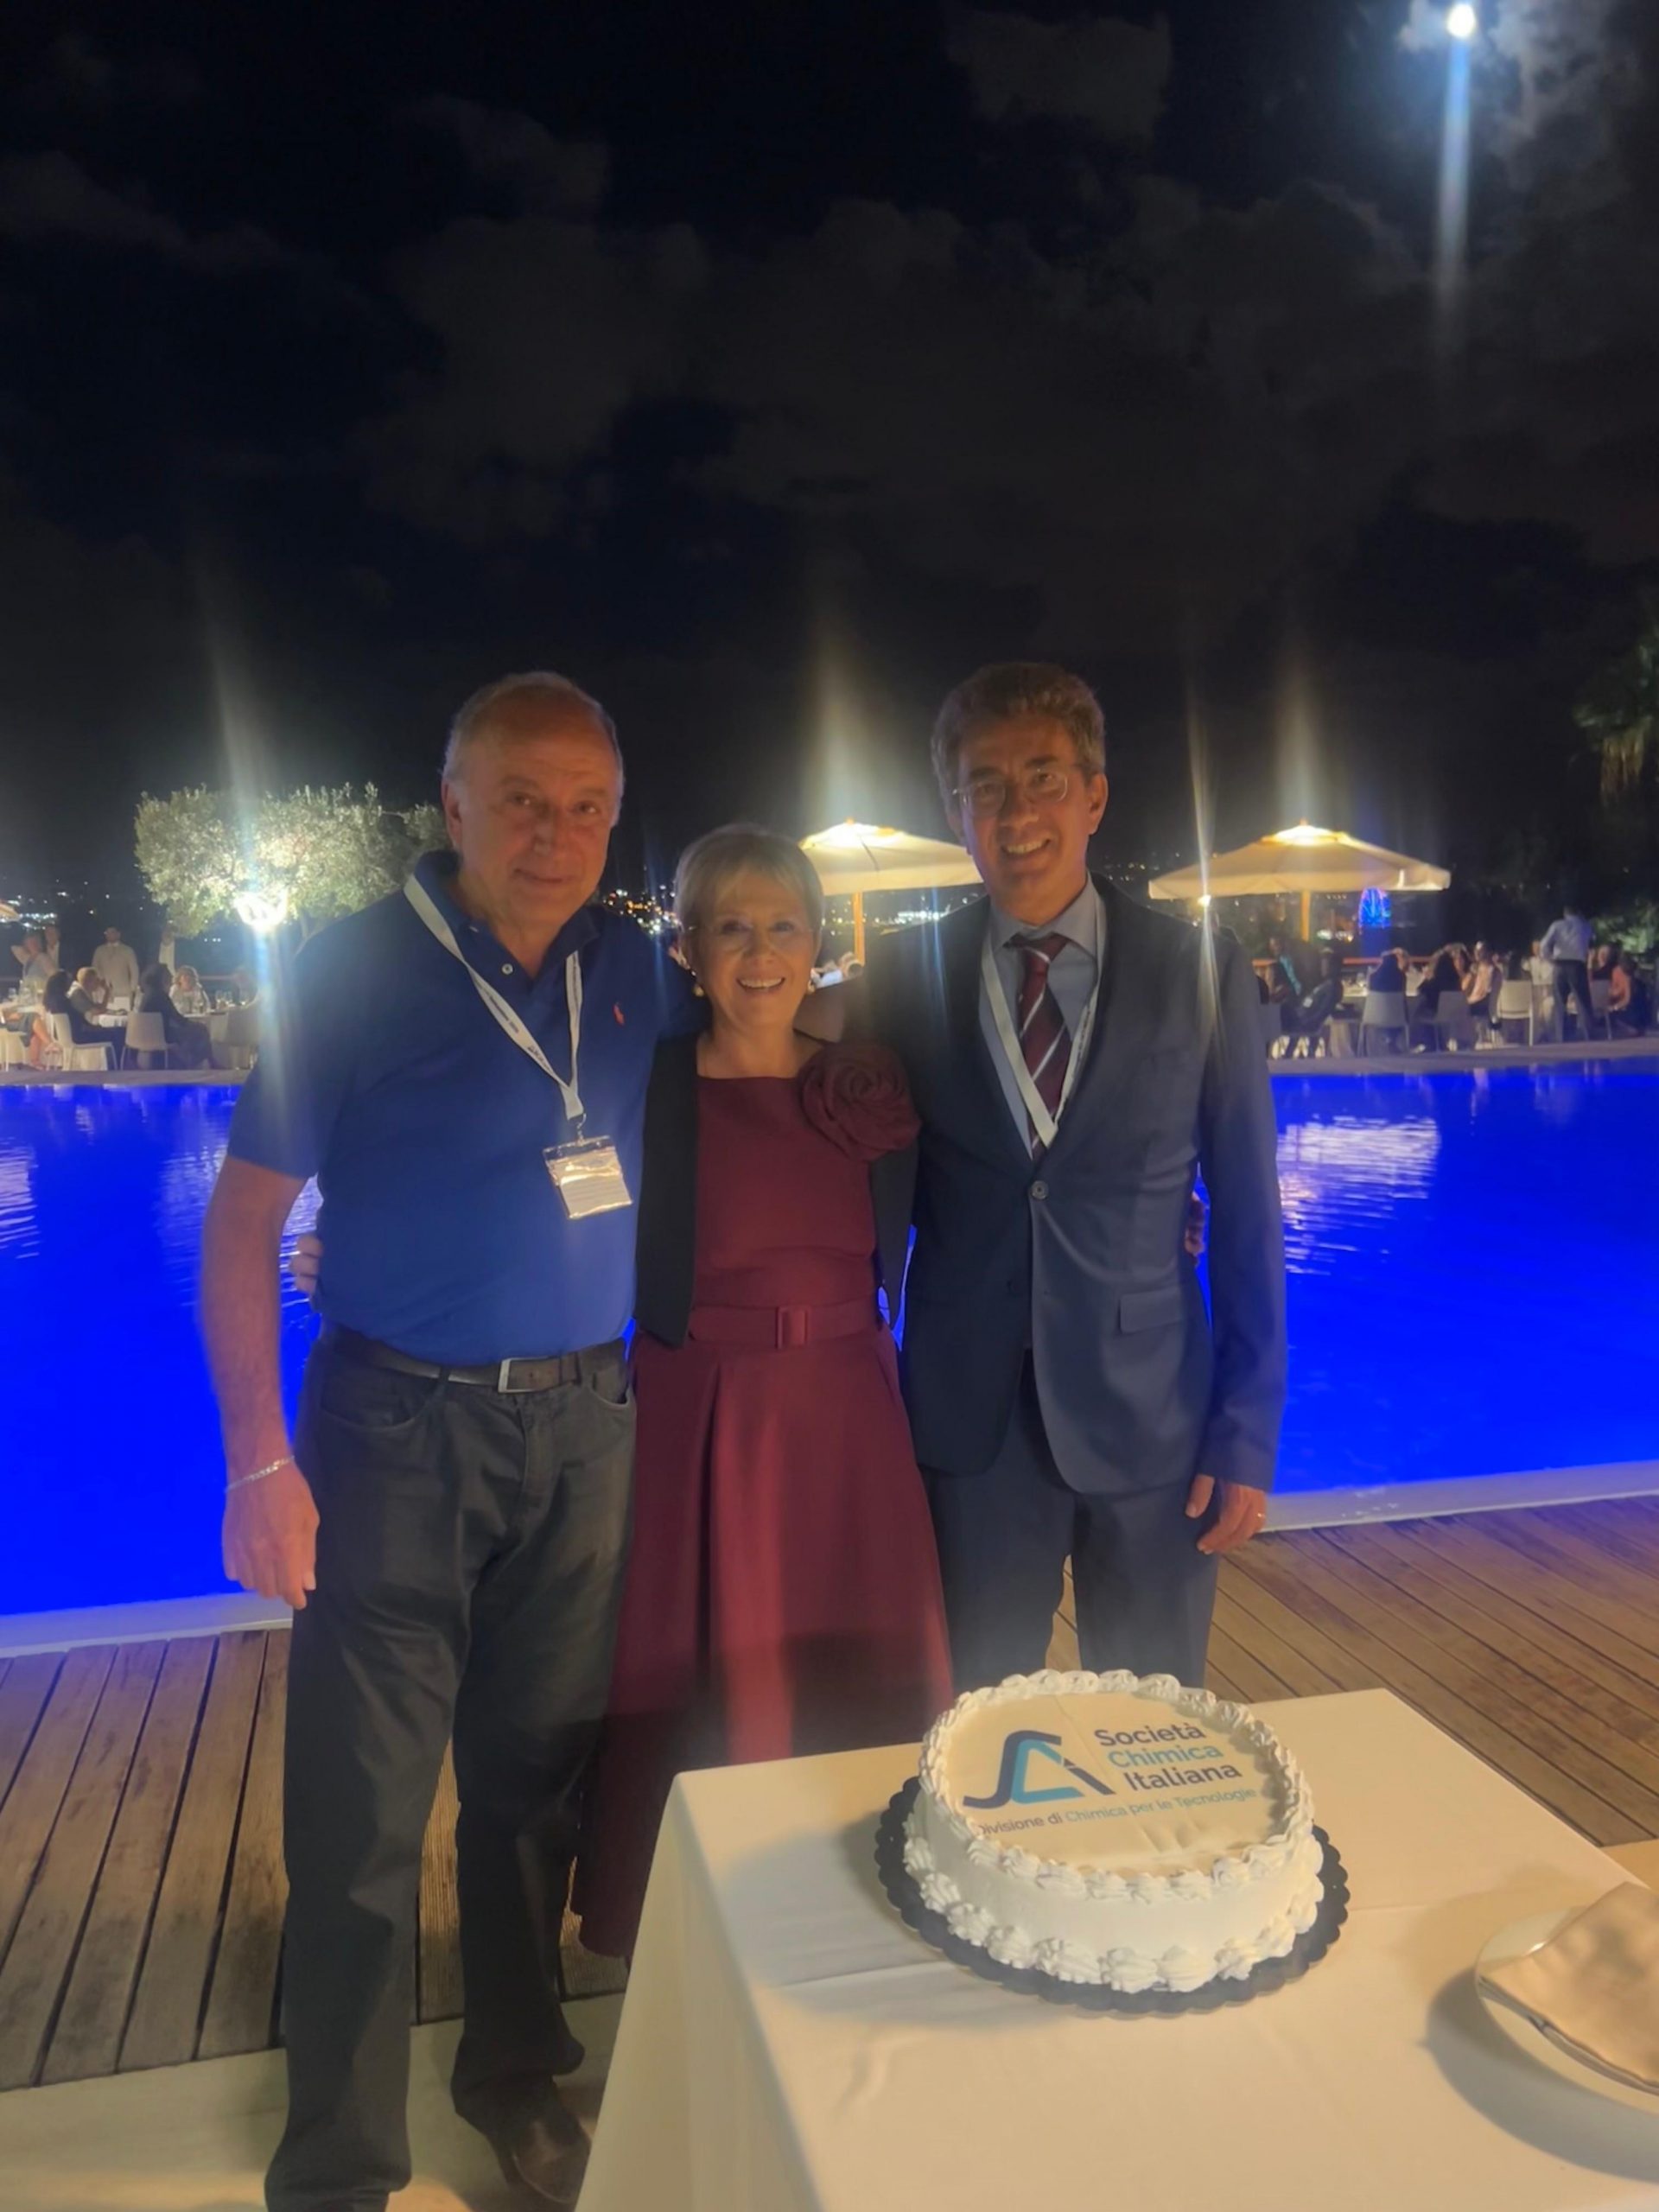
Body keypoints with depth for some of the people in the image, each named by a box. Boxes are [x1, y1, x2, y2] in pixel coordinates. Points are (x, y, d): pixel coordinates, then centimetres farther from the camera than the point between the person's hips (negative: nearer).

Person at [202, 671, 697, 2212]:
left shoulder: (635, 972, 3)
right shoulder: (356, 971, -10)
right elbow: (244, 1212, -9)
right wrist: (260, 1460, -14)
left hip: (582, 1421, 4)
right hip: (400, 1429, -4)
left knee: (534, 1776, 18)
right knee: (361, 1813, 6)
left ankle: (514, 2073, 41)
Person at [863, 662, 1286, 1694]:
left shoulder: (1201, 972, -4)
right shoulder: (907, 973, -2)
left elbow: (1247, 1213, -1)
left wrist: (1249, 1434, -1)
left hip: (1151, 1419, 0)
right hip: (969, 1421, 0)